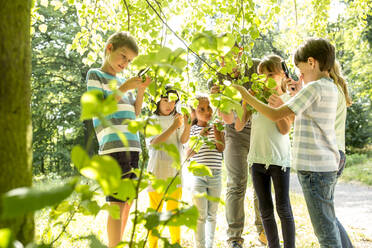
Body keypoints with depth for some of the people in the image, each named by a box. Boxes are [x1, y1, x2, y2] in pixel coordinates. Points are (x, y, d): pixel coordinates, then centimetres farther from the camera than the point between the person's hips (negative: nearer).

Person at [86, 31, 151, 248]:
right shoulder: (95, 75, 4)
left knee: (128, 202, 7)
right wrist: (123, 89, -12)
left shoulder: (123, 81, 22)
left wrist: (141, 91, 7)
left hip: (133, 147, 7)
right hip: (113, 146, -7)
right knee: (118, 203, -12)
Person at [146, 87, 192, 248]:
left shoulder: (177, 119, 11)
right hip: (156, 169, -3)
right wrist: (173, 128, -26)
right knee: (155, 210, -1)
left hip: (174, 169, 3)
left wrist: (188, 126, -25)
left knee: (173, 209, 5)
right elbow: (154, 143, -14)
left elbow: (184, 140, -5)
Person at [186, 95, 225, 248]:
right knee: (200, 215, -7)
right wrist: (199, 138, -19)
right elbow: (188, 155, -5)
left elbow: (221, 148, -5)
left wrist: (216, 130, -17)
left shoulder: (217, 127, 8)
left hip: (215, 176, 3)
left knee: (212, 215, 9)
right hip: (198, 175, -2)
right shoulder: (192, 130, 2)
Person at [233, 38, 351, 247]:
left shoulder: (314, 88, -15)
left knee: (324, 226, -3)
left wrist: (247, 96, -8)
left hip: (314, 167, -9)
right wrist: (283, 105, 12)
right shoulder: (331, 88, 13)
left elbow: (276, 115, -18)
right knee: (329, 221, 18)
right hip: (329, 164, 9)